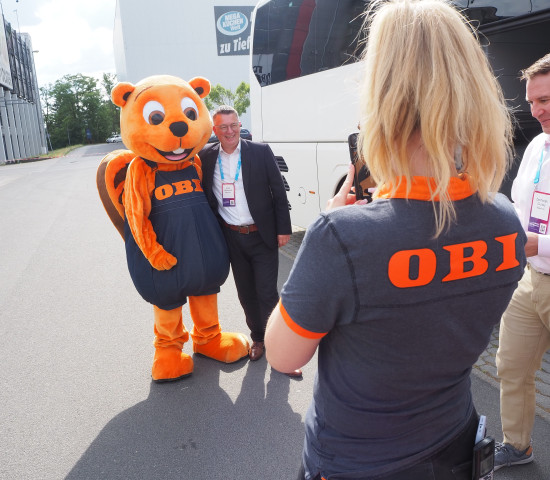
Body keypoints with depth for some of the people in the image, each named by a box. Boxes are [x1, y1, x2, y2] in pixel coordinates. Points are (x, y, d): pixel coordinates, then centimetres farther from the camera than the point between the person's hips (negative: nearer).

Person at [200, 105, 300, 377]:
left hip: (262, 235, -3)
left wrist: (283, 229, -5)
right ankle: (257, 338, 33)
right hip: (232, 238, 3)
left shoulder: (260, 152, -5)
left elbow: (278, 191, -3)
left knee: (267, 294, -2)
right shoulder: (206, 157, 2)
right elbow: (204, 197, 8)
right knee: (246, 294, 14)